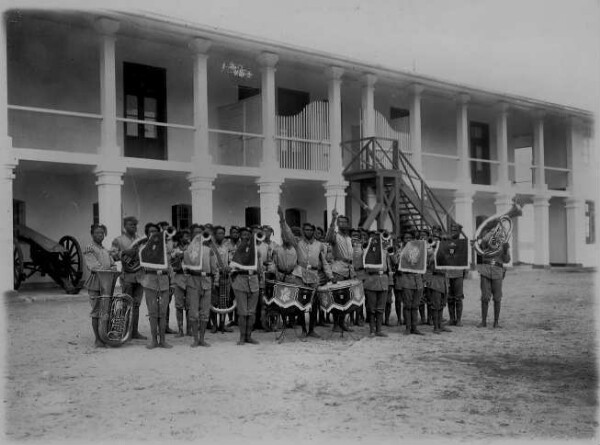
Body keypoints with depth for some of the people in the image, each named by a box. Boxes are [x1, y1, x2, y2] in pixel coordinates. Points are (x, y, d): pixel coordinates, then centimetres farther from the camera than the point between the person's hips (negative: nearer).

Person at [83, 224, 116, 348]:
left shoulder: (105, 251, 21)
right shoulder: (89, 249, -2)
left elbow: (113, 265, 17)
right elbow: (94, 266, -13)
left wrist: (113, 268, -5)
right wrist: (109, 269, -14)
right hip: (95, 283, -6)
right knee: (97, 312, -4)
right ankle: (97, 340, 0)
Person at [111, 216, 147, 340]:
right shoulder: (118, 240, 2)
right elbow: (111, 255, -6)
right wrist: (125, 252, -18)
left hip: (140, 275, 4)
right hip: (127, 275, -4)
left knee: (136, 304, 7)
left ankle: (134, 331, 12)